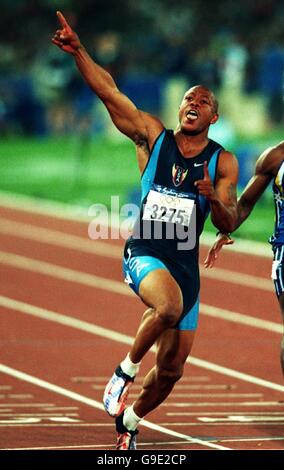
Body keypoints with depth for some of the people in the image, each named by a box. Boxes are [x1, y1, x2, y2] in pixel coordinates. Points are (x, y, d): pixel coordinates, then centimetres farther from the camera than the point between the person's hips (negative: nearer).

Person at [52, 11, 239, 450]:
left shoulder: (223, 162, 3)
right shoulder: (153, 137, 2)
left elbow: (229, 224, -3)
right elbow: (109, 92, -4)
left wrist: (214, 199, -25)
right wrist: (78, 51, -14)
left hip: (185, 264, 3)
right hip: (144, 254, -3)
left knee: (171, 370, 6)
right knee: (169, 305, -37)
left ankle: (129, 420, 34)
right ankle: (125, 372, -13)